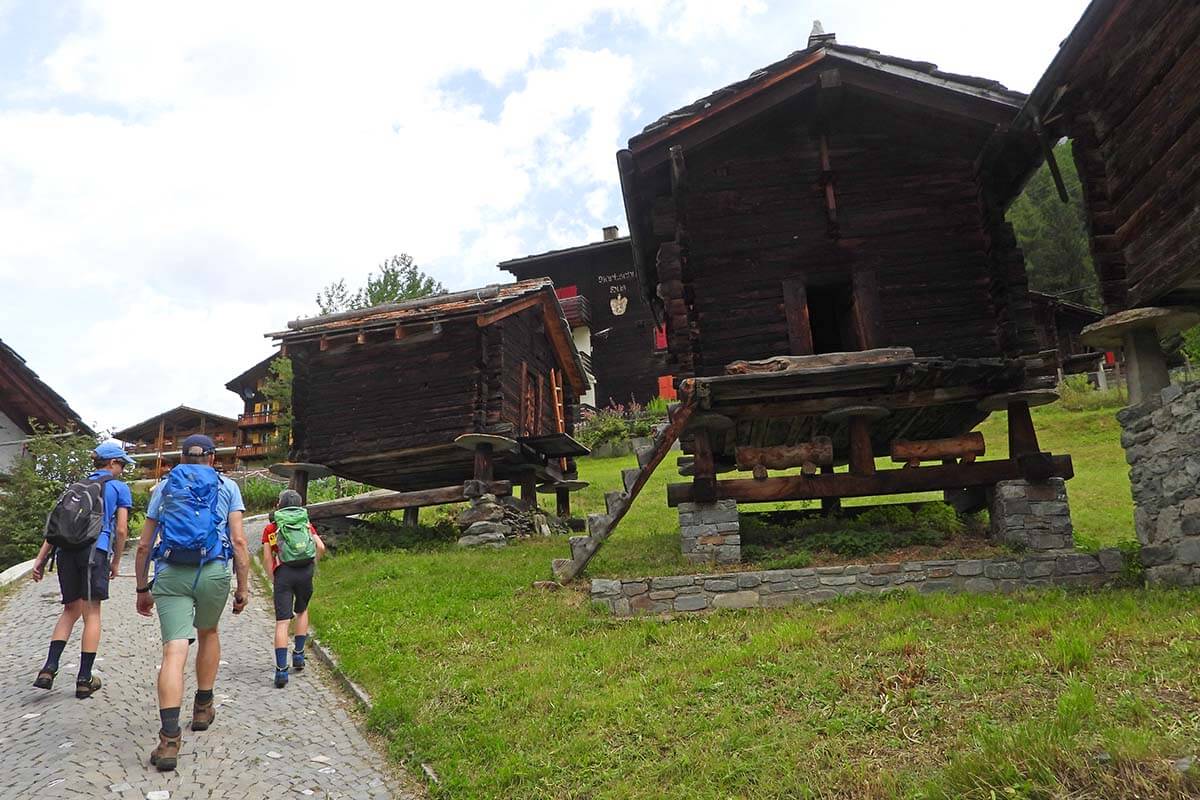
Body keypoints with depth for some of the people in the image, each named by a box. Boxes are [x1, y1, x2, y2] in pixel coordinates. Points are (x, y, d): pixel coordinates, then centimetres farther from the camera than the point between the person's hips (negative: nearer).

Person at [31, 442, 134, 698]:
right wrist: (116, 562, 13)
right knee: (92, 614, 2)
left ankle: (49, 668, 5)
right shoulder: (119, 487, 8)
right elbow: (121, 530, 4)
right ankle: (84, 680, 6)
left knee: (71, 610, 18)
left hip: (66, 549, 5)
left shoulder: (77, 486, 23)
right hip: (95, 550, -5)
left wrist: (41, 558, 12)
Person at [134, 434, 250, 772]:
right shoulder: (227, 487, 11)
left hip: (170, 574, 0)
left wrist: (142, 588, 24)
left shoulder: (163, 487, 17)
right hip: (214, 572, 0)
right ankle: (203, 708, 34)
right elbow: (238, 541, 2)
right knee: (208, 633, 26)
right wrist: (243, 588, 5)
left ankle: (169, 739, -18)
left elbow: (144, 545, 15)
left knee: (174, 650, -6)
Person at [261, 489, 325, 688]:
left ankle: (281, 670, -12)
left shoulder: (270, 528, 13)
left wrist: (272, 579, 14)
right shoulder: (307, 524, 16)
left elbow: (267, 558, 4)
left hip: (283, 573, -2)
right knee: (302, 611, 26)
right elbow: (321, 547, 2)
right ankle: (298, 655, 25)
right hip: (305, 572, 2)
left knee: (282, 622, -5)